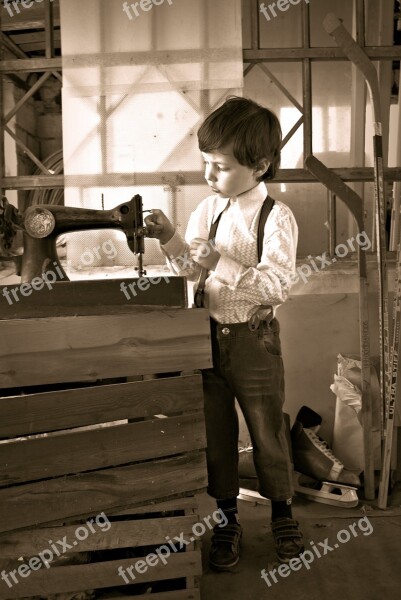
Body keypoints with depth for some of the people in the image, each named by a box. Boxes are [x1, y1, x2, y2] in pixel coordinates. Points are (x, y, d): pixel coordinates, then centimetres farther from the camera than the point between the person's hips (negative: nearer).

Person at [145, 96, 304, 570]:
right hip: (209, 335, 5)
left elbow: (277, 287, -21)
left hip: (254, 340, -4)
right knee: (215, 430, 14)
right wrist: (171, 239, -12)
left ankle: (281, 512, 35)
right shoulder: (208, 209, 3)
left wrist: (224, 264, -29)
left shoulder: (277, 218, -12)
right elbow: (191, 270, 5)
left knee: (267, 430, 11)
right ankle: (227, 518, 33)